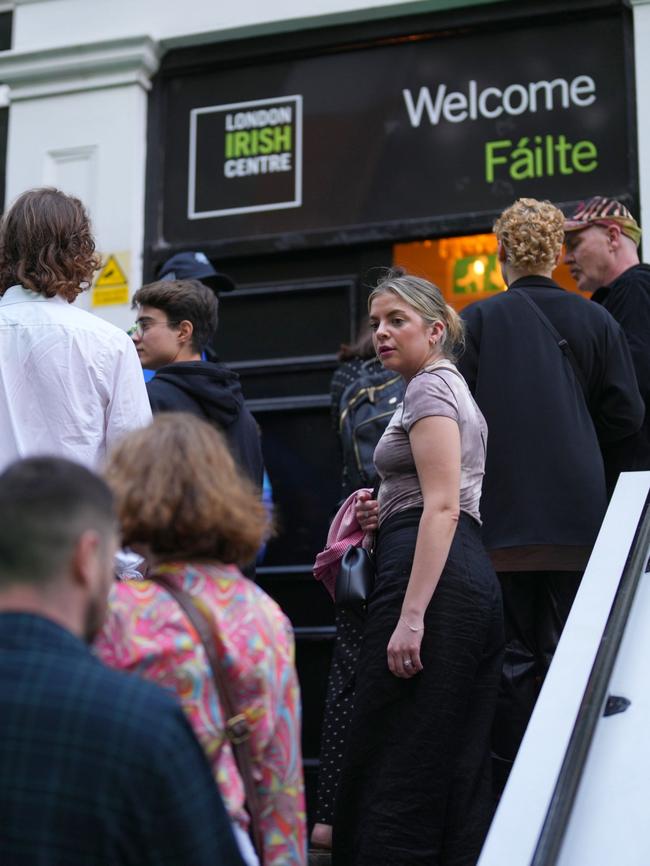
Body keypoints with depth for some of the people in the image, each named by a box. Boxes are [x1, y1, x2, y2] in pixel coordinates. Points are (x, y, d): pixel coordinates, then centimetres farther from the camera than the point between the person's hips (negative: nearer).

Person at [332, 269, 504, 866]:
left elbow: (442, 506, -17)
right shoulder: (454, 387, 25)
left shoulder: (429, 387, -6)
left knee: (391, 764, -9)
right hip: (472, 580, 10)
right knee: (458, 766, 10)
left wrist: (411, 615, -23)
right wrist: (387, 511, 14)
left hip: (433, 576, -10)